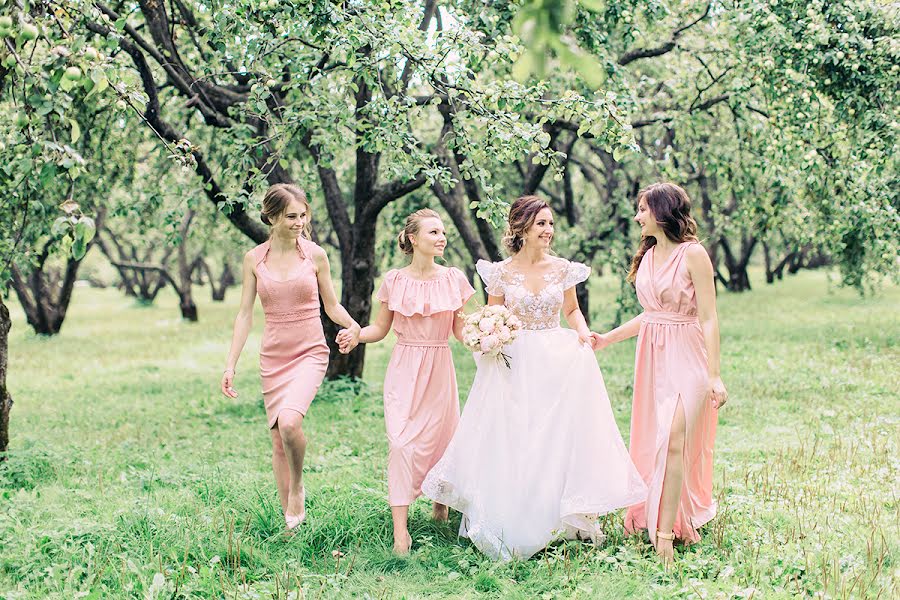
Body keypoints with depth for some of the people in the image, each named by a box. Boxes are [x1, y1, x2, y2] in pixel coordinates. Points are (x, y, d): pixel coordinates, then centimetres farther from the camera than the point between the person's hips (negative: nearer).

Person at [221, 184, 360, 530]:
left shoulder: (315, 255, -2)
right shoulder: (254, 259, 2)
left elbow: (332, 306, 6)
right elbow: (245, 314, 5)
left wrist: (354, 327, -14)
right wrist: (230, 365, 1)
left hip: (309, 353, -2)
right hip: (273, 356, 3)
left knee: (289, 421, -27)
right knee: (278, 438, 5)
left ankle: (297, 488, 0)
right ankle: (289, 521, 18)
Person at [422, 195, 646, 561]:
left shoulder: (562, 269, 3)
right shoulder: (502, 273, -1)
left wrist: (583, 332, -4)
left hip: (559, 361, 1)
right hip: (515, 364, -1)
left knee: (560, 437, 2)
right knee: (512, 442, -1)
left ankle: (561, 519, 13)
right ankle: (514, 525, 9)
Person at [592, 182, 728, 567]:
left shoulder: (693, 254, -10)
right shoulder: (647, 256, 11)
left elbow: (708, 319, -12)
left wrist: (714, 375, -16)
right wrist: (606, 339, 19)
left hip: (686, 358, -7)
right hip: (652, 357, 7)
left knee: (673, 443, -12)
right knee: (652, 442, 7)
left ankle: (665, 534, -9)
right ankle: (656, 517, 17)